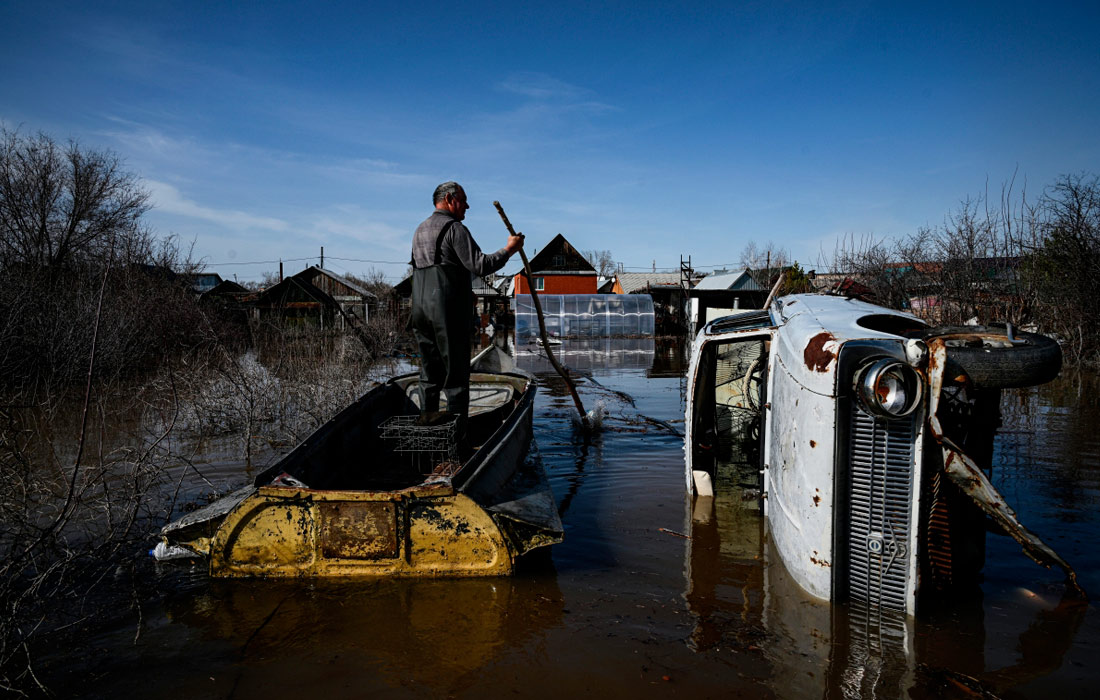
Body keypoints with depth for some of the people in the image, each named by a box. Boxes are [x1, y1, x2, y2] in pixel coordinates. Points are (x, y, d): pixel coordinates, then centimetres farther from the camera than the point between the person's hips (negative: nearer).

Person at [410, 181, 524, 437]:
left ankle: (427, 414, 19)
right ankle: (458, 430, 0)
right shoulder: (454, 228, -8)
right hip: (448, 311, -8)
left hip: (421, 308, 8)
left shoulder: (420, 230, 20)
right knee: (455, 369, -3)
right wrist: (508, 250, -3)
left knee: (430, 368, 15)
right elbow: (479, 265, -16)